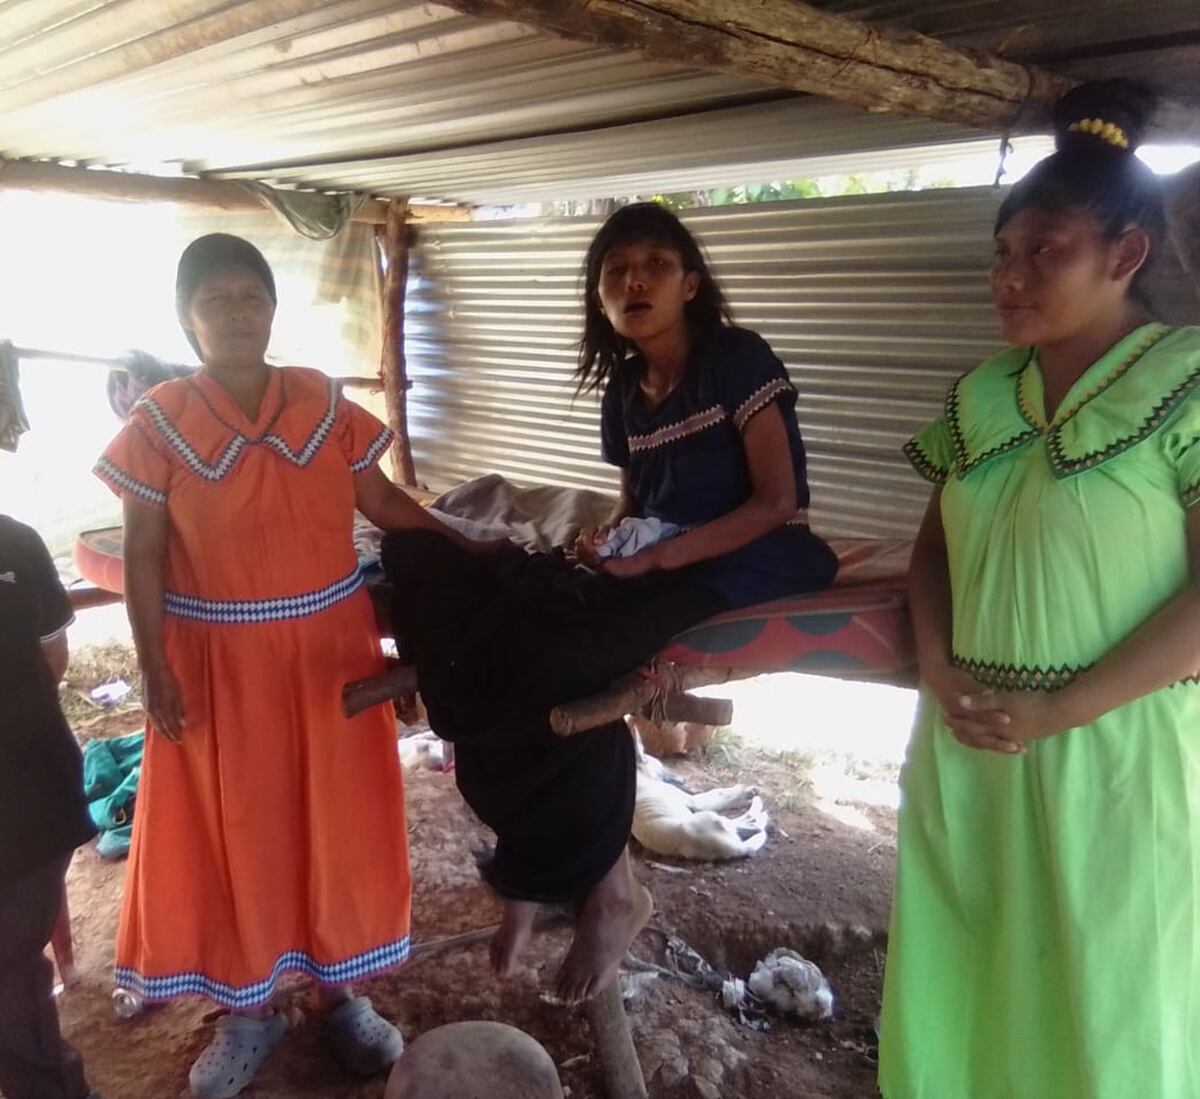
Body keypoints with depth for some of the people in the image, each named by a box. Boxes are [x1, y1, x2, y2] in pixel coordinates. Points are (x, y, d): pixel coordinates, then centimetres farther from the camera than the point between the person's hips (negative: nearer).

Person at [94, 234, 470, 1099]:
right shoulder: (158, 424, -7)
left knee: (335, 820, 12)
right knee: (230, 831, 10)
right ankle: (249, 1008, 31)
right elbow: (144, 557, -6)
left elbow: (382, 502, 6)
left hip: (327, 650, 2)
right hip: (217, 663, -1)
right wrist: (154, 671, -10)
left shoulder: (325, 403, -2)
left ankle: (341, 989, 33)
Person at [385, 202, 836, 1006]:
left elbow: (778, 501, -11)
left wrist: (660, 557, -19)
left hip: (748, 567, -7)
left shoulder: (738, 359, -6)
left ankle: (605, 885, -12)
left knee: (566, 659, -31)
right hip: (656, 569, 7)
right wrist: (606, 547, -4)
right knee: (504, 641, -20)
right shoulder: (623, 394, 13)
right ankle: (542, 874, -12)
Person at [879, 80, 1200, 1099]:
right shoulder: (982, 394, 7)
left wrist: (1058, 711, -16)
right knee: (962, 977, 16)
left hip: (1113, 754, -5)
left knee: (1103, 1000, 10)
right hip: (965, 747, 5)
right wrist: (938, 668, -4)